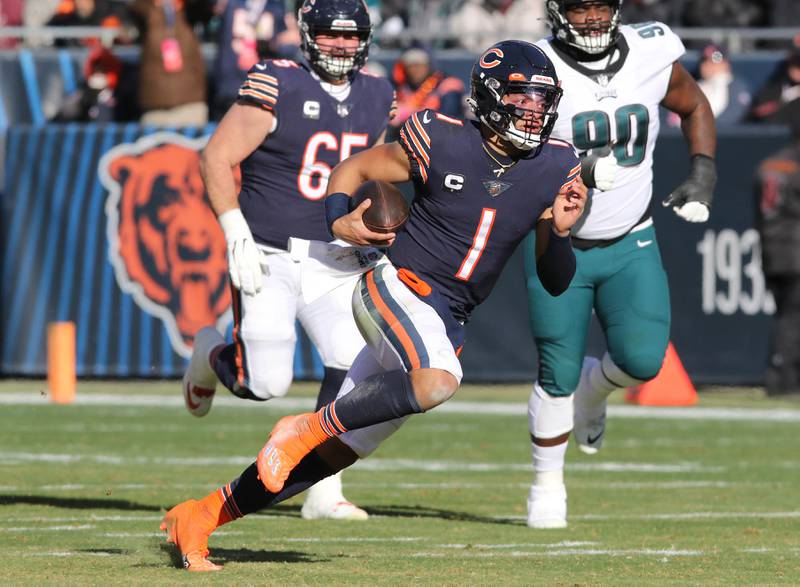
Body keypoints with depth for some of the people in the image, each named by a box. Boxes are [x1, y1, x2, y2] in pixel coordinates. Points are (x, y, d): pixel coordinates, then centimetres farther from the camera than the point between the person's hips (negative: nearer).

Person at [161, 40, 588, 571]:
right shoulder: (442, 143, -10)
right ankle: (308, 427, -16)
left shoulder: (555, 169, 1)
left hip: (446, 324, 5)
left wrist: (561, 232, -12)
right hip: (397, 287, -5)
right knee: (437, 382, -37)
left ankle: (199, 517, 17)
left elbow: (556, 283, 7)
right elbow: (355, 168, 7)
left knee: (336, 451, 6)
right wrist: (339, 220, -9)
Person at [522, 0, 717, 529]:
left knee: (643, 359, -14)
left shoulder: (652, 57, -6)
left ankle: (595, 387, 23)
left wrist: (703, 176, 1)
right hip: (559, 246, -2)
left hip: (631, 245, 2)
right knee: (558, 375, -2)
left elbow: (694, 107, 13)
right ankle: (548, 487, 20)